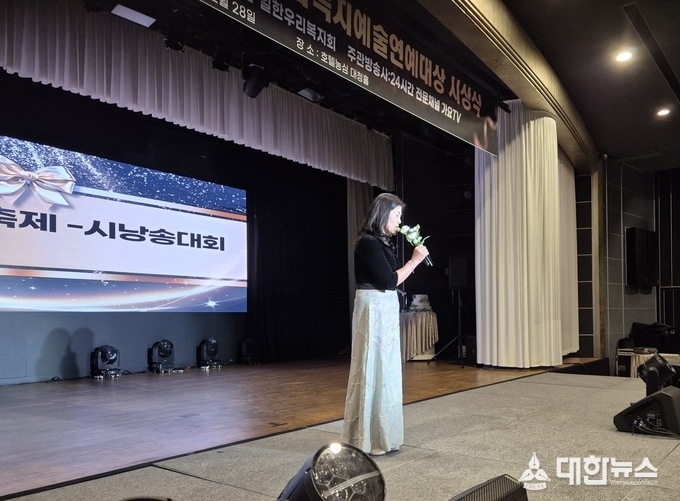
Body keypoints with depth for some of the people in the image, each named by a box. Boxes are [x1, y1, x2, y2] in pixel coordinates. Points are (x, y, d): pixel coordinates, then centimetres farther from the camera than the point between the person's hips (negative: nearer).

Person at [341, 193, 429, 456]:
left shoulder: (381, 243, 13)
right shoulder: (369, 243, -15)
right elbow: (389, 281, -17)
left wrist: (414, 261, 12)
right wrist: (414, 260, -10)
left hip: (385, 309, 10)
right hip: (374, 309, -10)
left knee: (385, 369, 14)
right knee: (373, 369, -3)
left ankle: (379, 433, 26)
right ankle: (369, 438, 7)